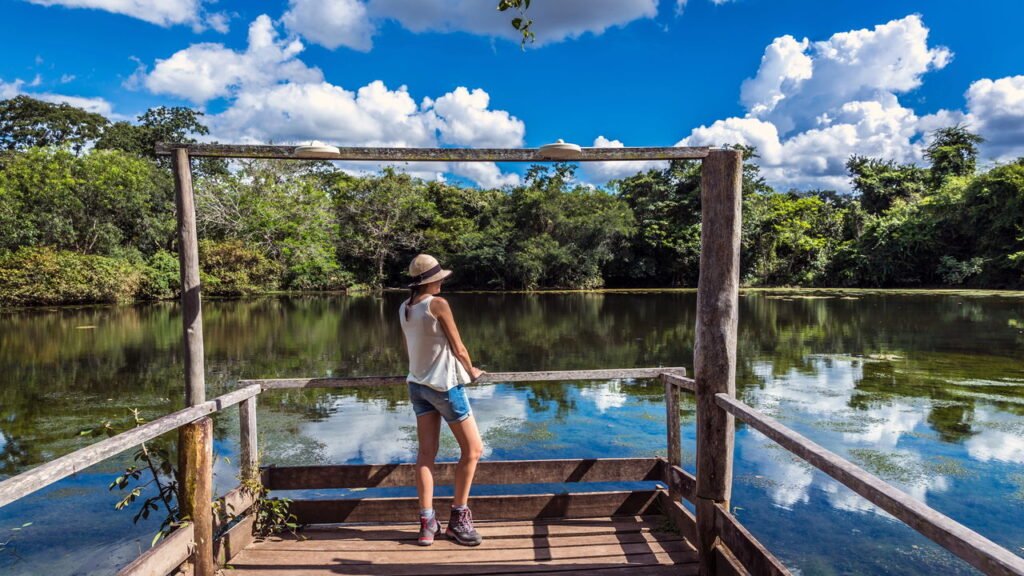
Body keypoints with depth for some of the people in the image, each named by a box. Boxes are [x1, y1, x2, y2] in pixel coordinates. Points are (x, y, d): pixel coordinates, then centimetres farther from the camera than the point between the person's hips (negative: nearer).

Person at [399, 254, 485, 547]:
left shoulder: (404, 308, 4)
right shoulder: (438, 304, -17)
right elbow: (458, 348, -12)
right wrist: (471, 370, 5)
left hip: (417, 383, 7)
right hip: (445, 385, -7)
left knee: (426, 453, 8)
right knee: (473, 449, 6)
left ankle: (427, 522, 10)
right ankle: (458, 519, 11)